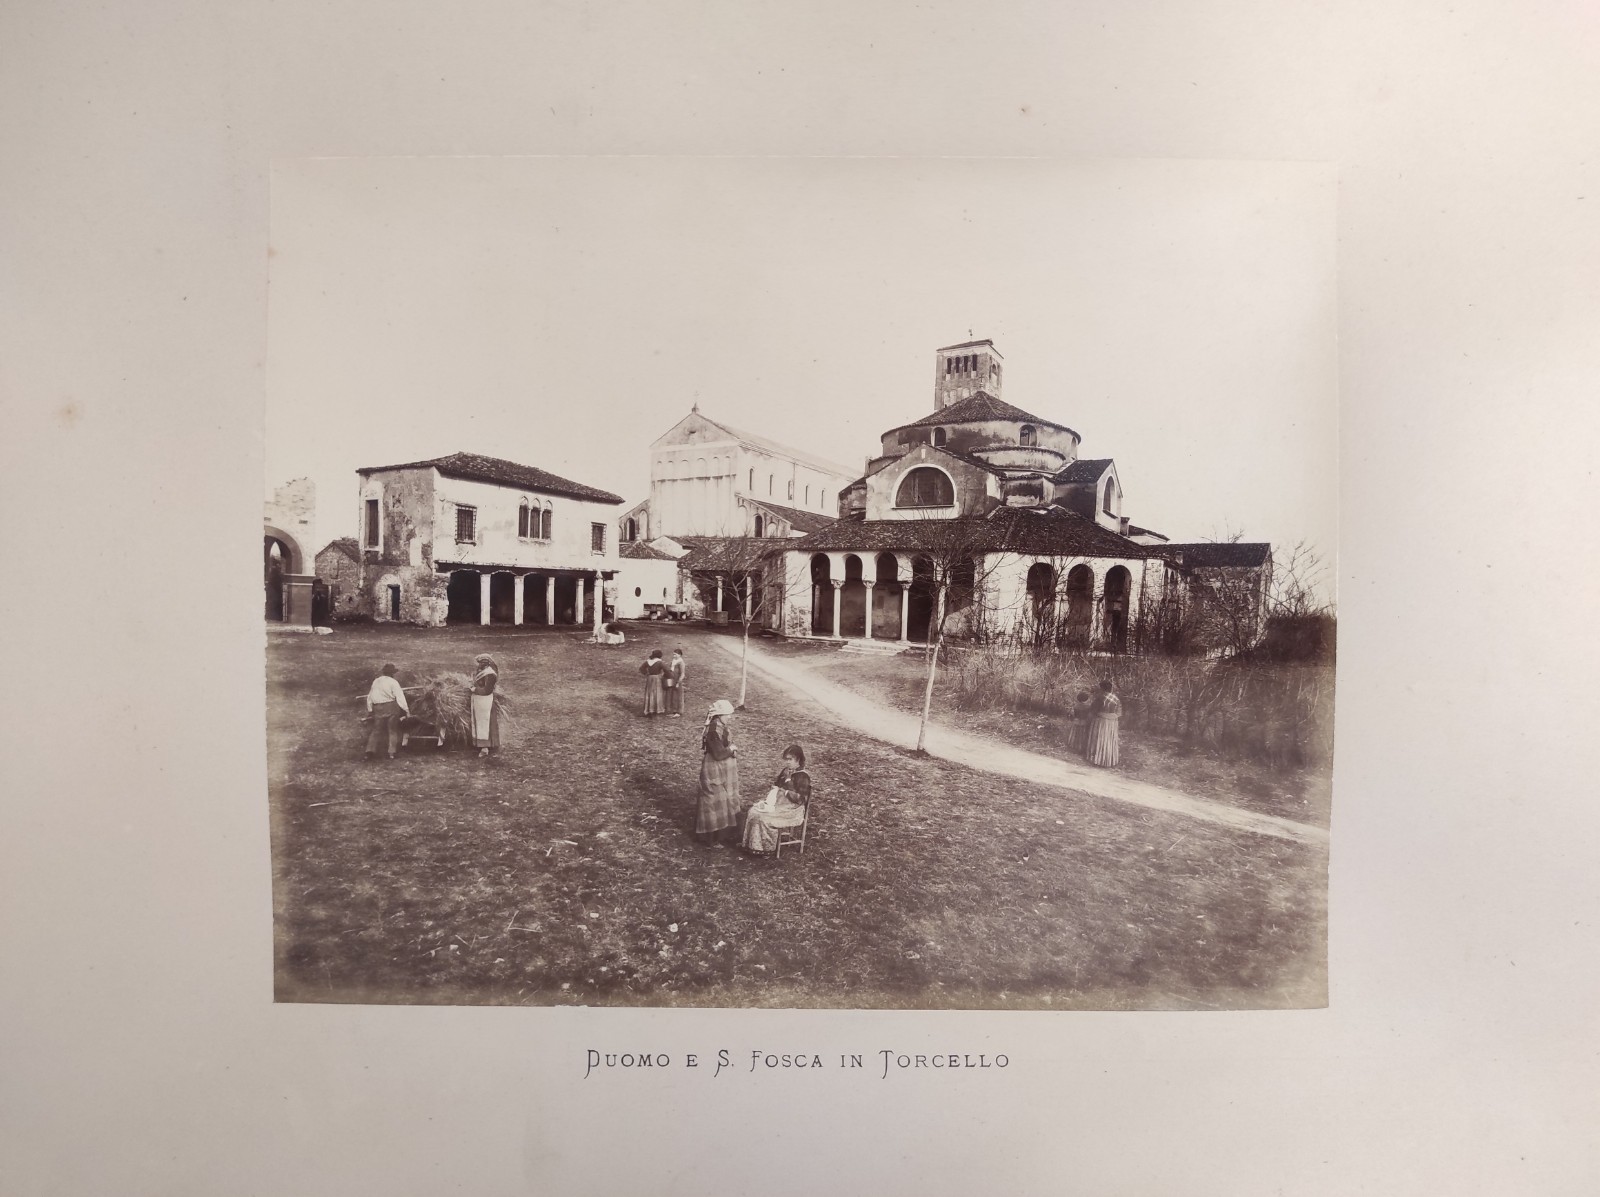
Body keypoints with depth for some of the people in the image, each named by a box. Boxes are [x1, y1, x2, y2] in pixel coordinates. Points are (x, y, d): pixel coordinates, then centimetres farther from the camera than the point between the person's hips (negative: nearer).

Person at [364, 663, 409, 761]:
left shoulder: (375, 681, 10)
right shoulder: (393, 682, -6)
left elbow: (370, 696, 15)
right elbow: (400, 697, -12)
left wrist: (370, 709, 24)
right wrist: (406, 709, -13)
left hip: (377, 708, 4)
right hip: (391, 707, -4)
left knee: (376, 730, 10)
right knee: (393, 730, 7)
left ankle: (370, 751, -1)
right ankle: (392, 752, 4)